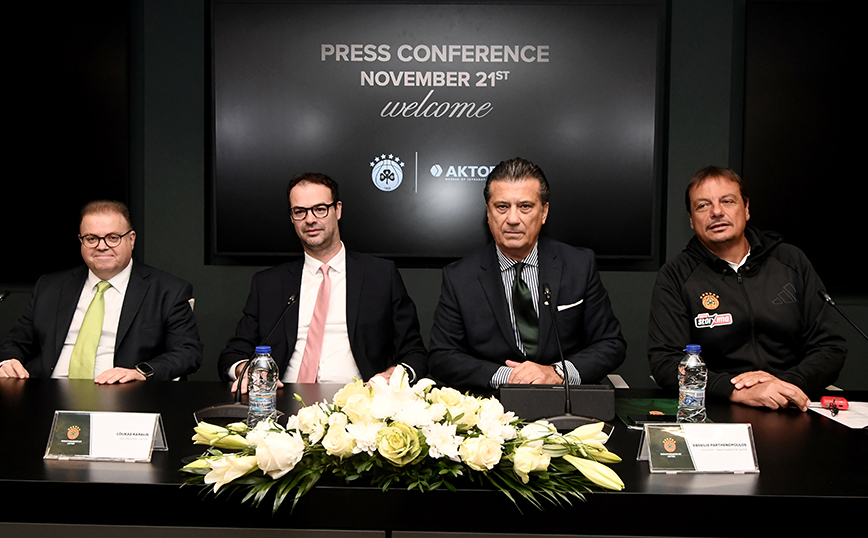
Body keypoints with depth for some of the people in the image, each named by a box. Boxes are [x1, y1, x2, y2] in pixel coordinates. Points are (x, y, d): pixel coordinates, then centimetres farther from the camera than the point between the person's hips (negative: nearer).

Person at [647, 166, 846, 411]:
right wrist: (736, 391, -23)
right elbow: (664, 363, -10)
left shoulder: (792, 262, 8)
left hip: (793, 410, 1)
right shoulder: (675, 277, -2)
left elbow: (831, 347, 8)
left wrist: (785, 383, -12)